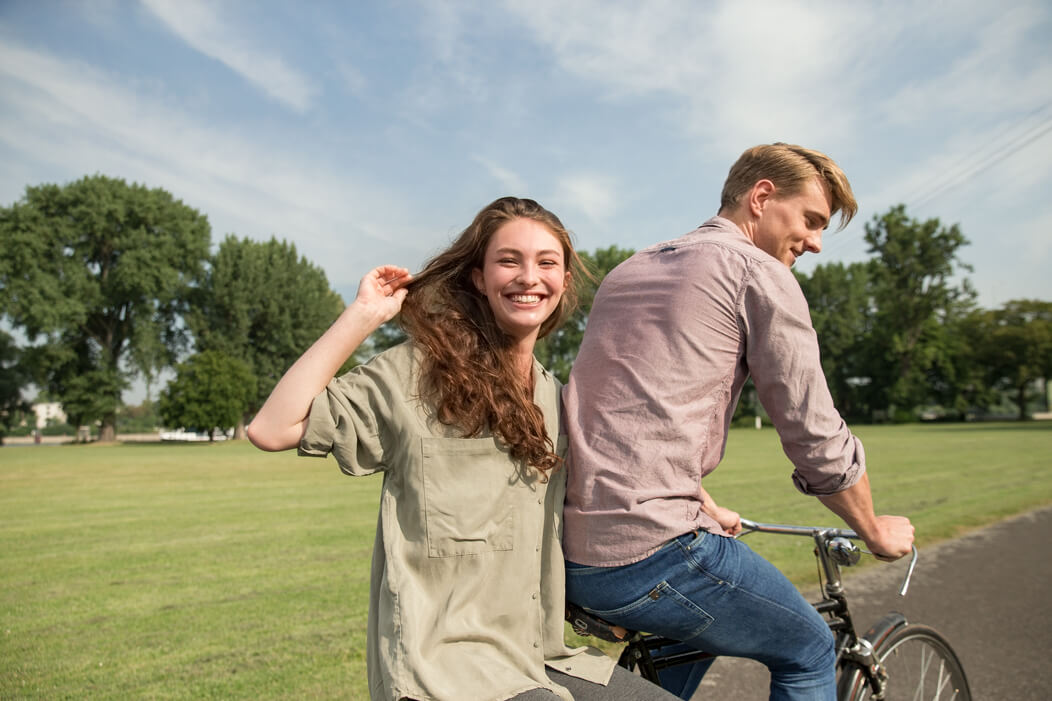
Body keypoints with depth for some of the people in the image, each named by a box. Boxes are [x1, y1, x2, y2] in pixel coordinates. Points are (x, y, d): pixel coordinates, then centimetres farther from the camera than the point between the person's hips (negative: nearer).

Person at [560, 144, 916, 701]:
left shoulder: (630, 269, 20)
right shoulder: (760, 274, -5)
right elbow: (817, 441, -4)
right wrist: (875, 531, 15)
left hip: (565, 553, 9)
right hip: (647, 554, -8)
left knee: (694, 634, 34)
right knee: (808, 650, 16)